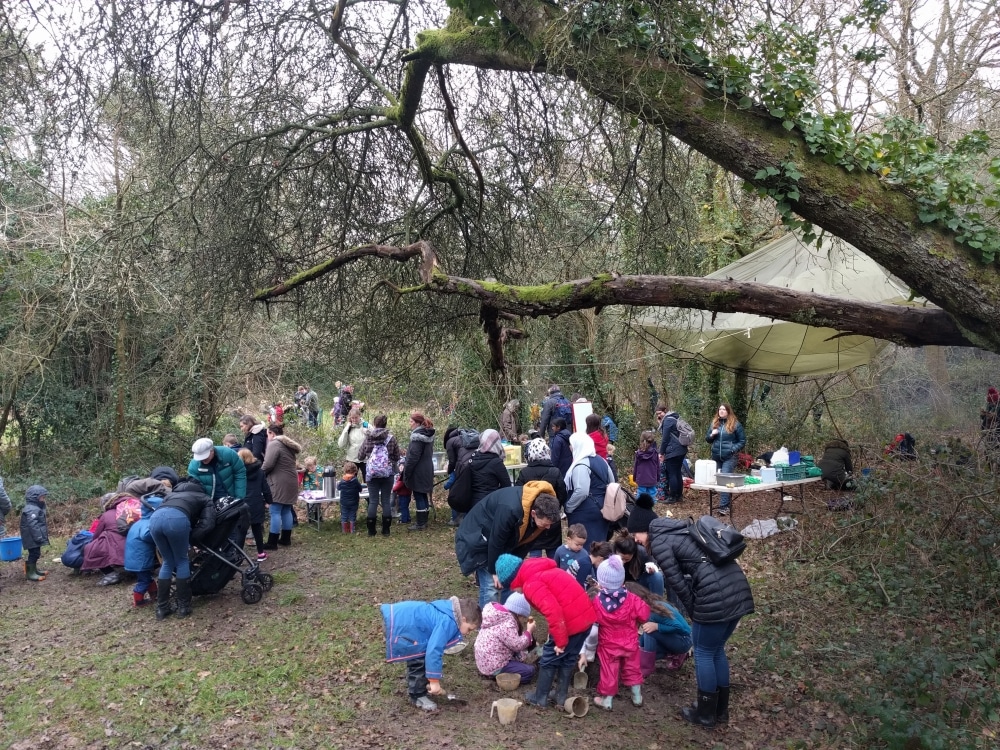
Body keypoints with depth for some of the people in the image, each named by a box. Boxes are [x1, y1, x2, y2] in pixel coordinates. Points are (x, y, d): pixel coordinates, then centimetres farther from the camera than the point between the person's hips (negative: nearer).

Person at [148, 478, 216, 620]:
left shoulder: (173, 492, 45)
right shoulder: (206, 498, 32)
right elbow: (207, 524, 14)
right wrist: (191, 539, 22)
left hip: (155, 517, 4)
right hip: (177, 518, -4)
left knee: (168, 562, 22)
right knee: (182, 561, 18)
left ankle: (161, 608, 22)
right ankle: (183, 606, 19)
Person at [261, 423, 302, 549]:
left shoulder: (274, 444, -12)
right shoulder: (288, 445, 18)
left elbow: (268, 464, -19)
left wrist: (260, 473, 1)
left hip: (279, 483, -9)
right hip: (291, 481, 9)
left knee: (275, 512, -5)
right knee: (287, 511, 14)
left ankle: (272, 542, -3)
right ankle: (286, 539, 19)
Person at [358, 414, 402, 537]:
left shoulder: (368, 438, -2)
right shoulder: (391, 437, -4)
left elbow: (360, 456, 7)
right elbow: (397, 457, 2)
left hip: (372, 473, 0)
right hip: (387, 473, 0)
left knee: (373, 501, 6)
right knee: (386, 501, 7)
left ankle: (371, 530, 10)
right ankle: (386, 529, 10)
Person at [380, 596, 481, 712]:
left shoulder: (450, 613, 9)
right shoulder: (447, 622, -22)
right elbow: (434, 650, -25)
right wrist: (434, 681, -18)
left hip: (399, 616, 11)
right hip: (397, 626, -11)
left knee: (419, 657, 22)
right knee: (418, 660, -5)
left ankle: (419, 686, 37)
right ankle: (418, 696, 10)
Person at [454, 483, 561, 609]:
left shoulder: (540, 502, -17)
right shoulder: (510, 509, -40)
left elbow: (525, 538, -2)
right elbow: (495, 542, -27)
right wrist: (495, 571, -16)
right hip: (478, 539, -7)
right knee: (491, 587, -12)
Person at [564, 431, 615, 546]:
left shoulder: (581, 465, -17)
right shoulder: (601, 461, 11)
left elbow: (581, 492, -26)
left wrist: (568, 508, -13)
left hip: (585, 513, -9)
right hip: (602, 509, 9)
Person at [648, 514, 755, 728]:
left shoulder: (659, 542, -1)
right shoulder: (680, 528, 24)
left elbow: (676, 582, -5)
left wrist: (693, 612, 6)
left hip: (716, 595, -8)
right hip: (738, 589, 9)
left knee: (703, 653, 10)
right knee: (717, 650, 22)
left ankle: (705, 714, 23)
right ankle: (721, 710, 34)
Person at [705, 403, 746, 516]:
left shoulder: (735, 424, -2)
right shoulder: (714, 423, 11)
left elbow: (742, 441, 2)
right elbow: (707, 439, 17)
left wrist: (733, 449, -12)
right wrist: (711, 435, -5)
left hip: (730, 457, -5)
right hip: (716, 457, 5)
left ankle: (723, 507, -15)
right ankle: (727, 502, 22)